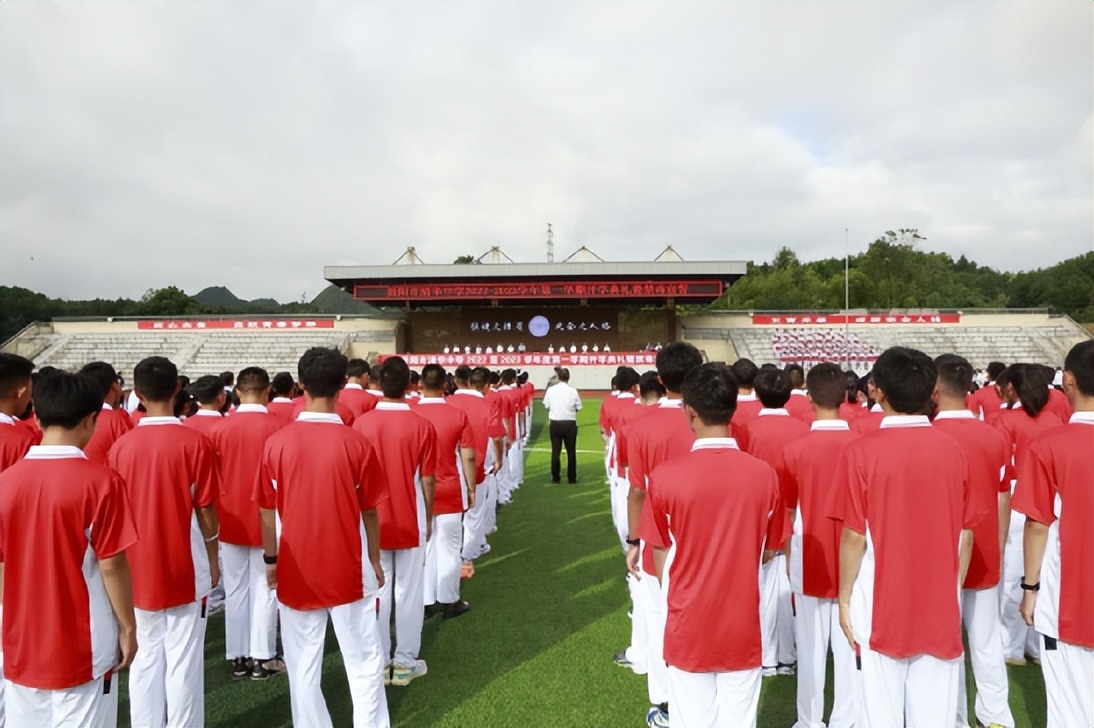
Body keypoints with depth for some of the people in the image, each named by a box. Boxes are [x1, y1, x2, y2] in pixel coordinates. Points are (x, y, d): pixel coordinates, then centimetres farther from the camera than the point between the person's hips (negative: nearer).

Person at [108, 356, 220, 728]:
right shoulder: (194, 441, -12)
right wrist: (212, 558, 5)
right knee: (184, 659, 6)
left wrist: (125, 562, 17)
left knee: (144, 657, 14)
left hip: (139, 569, 3)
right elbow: (206, 510, -8)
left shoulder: (121, 445, -3)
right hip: (185, 567, -3)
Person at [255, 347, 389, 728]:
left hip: (296, 572, 2)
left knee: (302, 667, 14)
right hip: (348, 571, -1)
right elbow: (370, 511, -4)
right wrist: (374, 561, 10)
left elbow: (267, 511, 0)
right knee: (364, 663, 12)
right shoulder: (357, 444, -13)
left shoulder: (276, 443, -8)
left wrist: (271, 560, 14)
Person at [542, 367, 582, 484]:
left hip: (555, 423, 1)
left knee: (555, 451, 9)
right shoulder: (573, 391, -9)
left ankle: (556, 477, 13)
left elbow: (547, 406, 1)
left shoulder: (550, 390, -5)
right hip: (570, 424, -1)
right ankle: (571, 478, 13)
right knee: (571, 451, 9)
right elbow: (578, 407, -3)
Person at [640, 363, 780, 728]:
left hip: (688, 629, -1)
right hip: (743, 629, 2)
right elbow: (765, 551, 2)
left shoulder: (665, 476, -16)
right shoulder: (764, 475, -11)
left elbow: (660, 556, -4)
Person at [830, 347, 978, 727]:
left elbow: (854, 536, -12)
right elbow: (966, 537, 3)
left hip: (881, 605, -3)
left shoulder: (862, 452, -13)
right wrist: (953, 591, 17)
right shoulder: (953, 451, -2)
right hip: (940, 606, 3)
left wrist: (844, 598, 0)